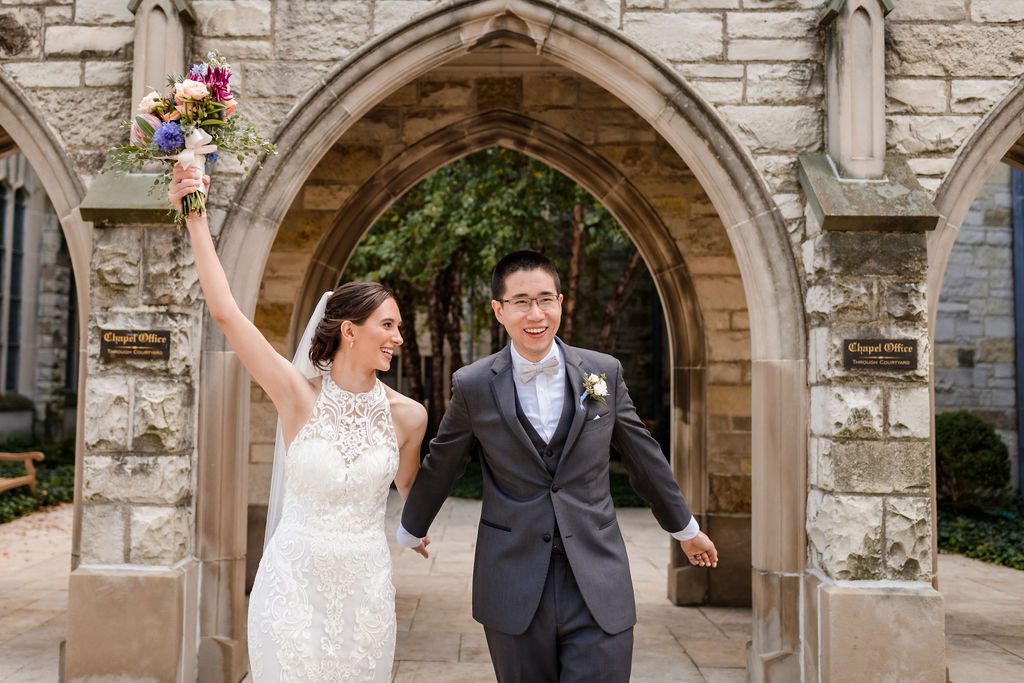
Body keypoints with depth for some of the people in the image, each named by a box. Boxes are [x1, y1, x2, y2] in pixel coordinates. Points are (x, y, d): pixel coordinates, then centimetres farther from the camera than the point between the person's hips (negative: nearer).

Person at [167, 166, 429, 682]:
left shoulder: (407, 415, -5)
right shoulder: (299, 396, -10)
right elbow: (225, 312, -15)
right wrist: (195, 219, -15)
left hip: (365, 585, 2)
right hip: (294, 580, -2)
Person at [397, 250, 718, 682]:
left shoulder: (604, 372, 1)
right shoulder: (473, 386, -4)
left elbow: (645, 458, 12)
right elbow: (440, 467, 10)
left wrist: (684, 527, 22)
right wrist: (411, 529, 24)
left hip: (598, 585, 1)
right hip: (514, 591, 0)